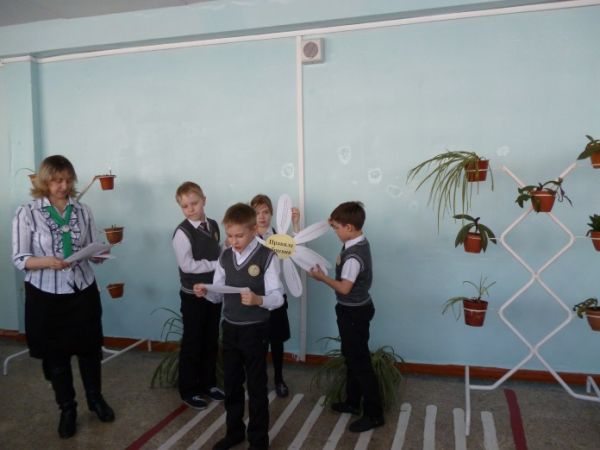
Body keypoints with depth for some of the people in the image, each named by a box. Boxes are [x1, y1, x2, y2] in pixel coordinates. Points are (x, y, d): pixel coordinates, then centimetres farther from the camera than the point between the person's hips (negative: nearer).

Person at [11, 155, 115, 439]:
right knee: (55, 355, 12)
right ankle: (67, 409, 32)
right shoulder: (27, 213, -8)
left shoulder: (82, 210, 0)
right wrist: (47, 261, -26)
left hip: (83, 292, 2)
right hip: (46, 297, -2)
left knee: (90, 348, 14)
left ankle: (96, 399, 37)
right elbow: (19, 259, -8)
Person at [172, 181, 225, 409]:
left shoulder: (213, 226, 5)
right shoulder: (182, 232, -15)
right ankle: (189, 390, 22)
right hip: (194, 296, -6)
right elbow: (187, 265, -22)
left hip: (215, 292, 6)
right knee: (192, 344, 6)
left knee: (211, 341, 16)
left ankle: (208, 383, 32)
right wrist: (217, 264, -18)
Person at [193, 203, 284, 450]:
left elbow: (278, 297, -17)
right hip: (229, 329, 5)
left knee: (256, 387, 9)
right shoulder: (225, 257, 3)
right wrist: (205, 292, -13)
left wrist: (258, 300, -36)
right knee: (231, 384, 19)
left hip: (255, 331, -5)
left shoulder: (266, 257, -16)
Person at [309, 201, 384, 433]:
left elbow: (344, 288, -26)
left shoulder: (353, 256, -28)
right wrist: (335, 222, 8)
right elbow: (343, 230, 24)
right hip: (356, 309, 10)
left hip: (354, 312, -10)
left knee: (360, 362, 0)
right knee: (351, 357, 21)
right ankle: (352, 402, 36)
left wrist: (321, 277, -14)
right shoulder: (359, 242, 1)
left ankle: (374, 414, 12)